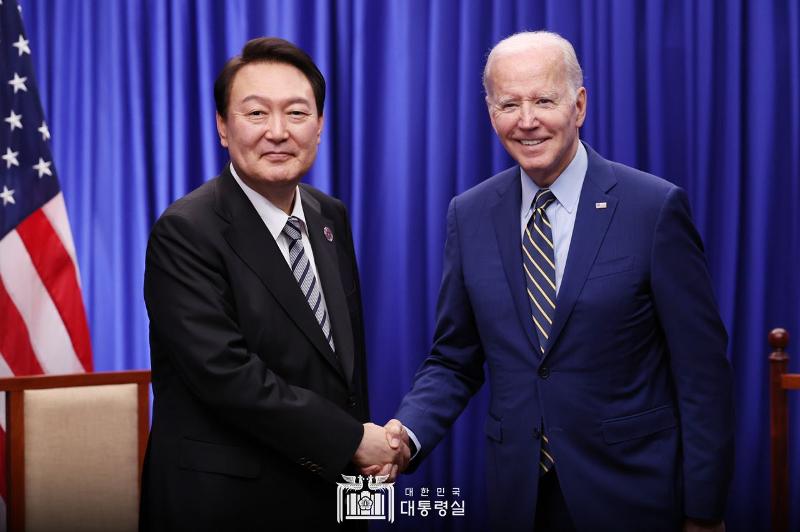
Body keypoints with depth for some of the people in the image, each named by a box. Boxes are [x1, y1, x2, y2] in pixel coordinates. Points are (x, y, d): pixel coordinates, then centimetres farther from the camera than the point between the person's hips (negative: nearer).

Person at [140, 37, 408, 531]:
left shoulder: (332, 217, 5)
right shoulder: (186, 232, -17)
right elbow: (225, 372, -24)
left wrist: (368, 447, 2)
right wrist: (351, 440, -19)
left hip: (327, 488, 6)